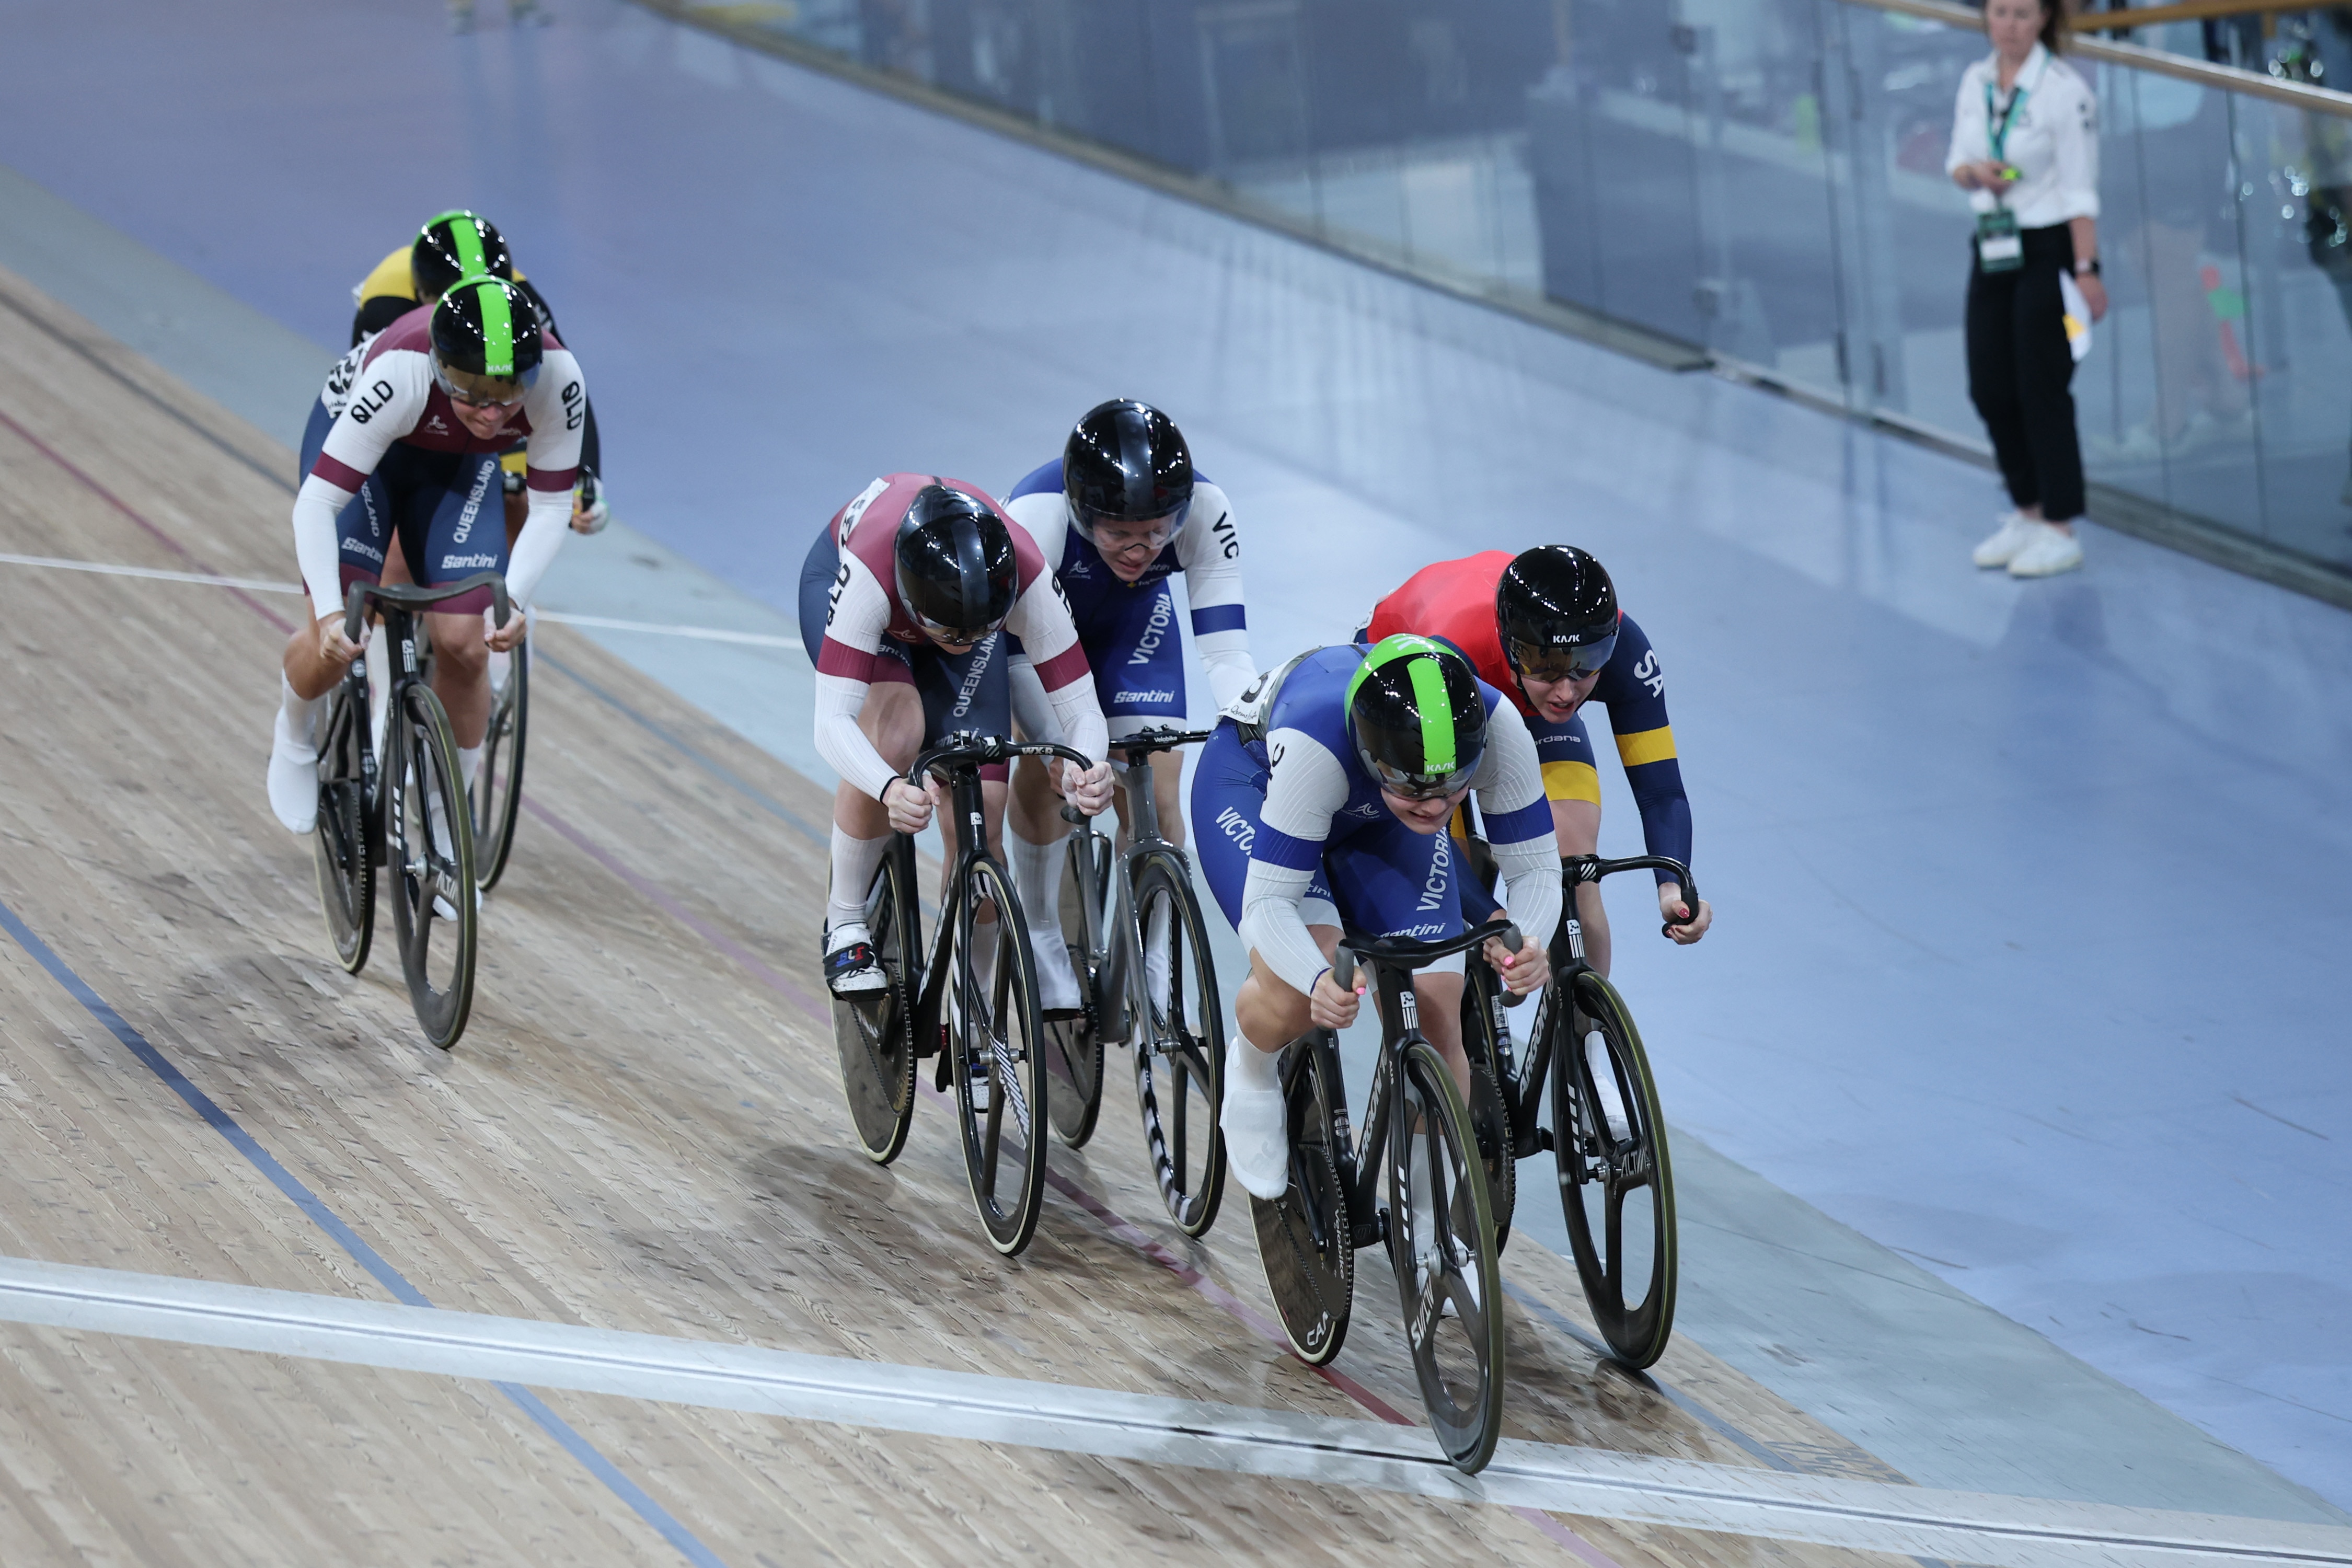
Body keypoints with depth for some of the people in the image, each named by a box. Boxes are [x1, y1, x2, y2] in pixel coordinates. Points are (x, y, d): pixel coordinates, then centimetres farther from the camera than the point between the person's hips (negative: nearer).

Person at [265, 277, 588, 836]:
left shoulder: (559, 379, -36)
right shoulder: (401, 374, -43)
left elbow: (550, 506, -23)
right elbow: (317, 502, -40)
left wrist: (513, 598, -38)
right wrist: (330, 613, -51)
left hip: (458, 466, 2)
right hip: (354, 433, -2)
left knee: (462, 643, -11)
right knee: (338, 638, -15)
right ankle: (294, 736, 19)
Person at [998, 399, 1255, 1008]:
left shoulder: (1205, 512, -36)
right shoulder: (1034, 517, -42)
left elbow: (1225, 649, -35)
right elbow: (1021, 659, -38)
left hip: (1132, 617, 2)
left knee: (1156, 787, -10)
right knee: (1045, 770, -16)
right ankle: (1044, 950, 5)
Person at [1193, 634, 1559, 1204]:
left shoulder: (1498, 728, -36)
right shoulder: (1312, 744, -45)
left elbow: (1535, 868, -25)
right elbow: (1267, 901, -40)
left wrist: (1529, 944, -47)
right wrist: (1319, 981, -60)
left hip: (1374, 817, 3)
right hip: (1251, 780, -3)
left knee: (1435, 1018, -14)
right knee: (1299, 994, -29)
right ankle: (1251, 1071, 6)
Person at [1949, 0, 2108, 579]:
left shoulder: (2066, 90, -14)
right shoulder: (1976, 80, 6)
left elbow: (2081, 190, -15)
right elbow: (1956, 163, 14)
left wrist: (2086, 269, -20)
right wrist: (1974, 172, -10)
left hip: (2048, 249, -7)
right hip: (1992, 247, 7)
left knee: (2042, 390, -5)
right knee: (1990, 390, 8)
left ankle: (2060, 531, 3)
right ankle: (2027, 514, 23)